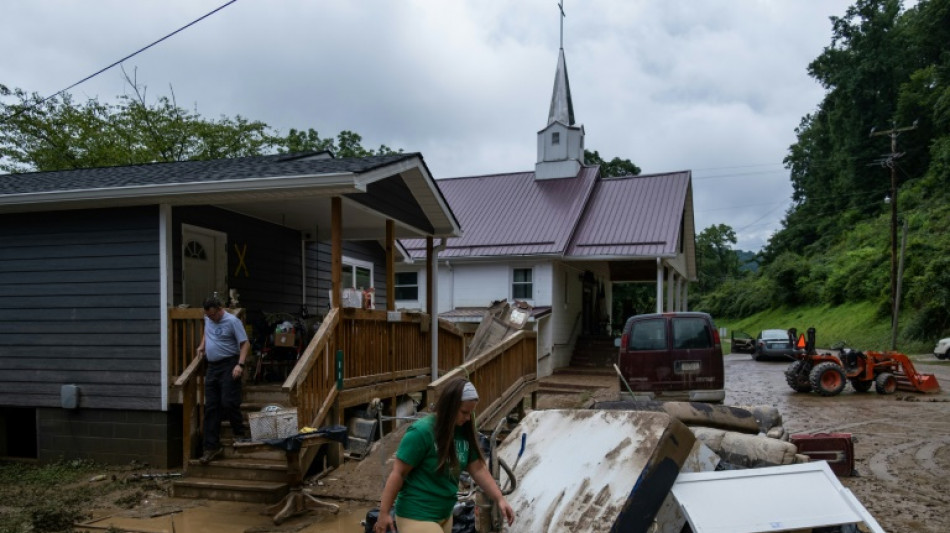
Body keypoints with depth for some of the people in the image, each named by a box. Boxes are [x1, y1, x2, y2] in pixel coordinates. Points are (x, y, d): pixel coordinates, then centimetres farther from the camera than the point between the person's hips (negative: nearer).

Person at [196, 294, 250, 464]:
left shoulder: (232, 321, -13)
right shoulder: (208, 319, 9)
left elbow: (245, 344, -15)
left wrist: (240, 364, -24)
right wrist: (202, 345, 15)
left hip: (229, 366, -7)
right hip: (212, 367, 7)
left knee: (228, 403, -11)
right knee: (211, 408, 4)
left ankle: (239, 434, 12)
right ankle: (212, 447, 8)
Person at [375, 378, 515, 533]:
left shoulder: (463, 432, 1)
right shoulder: (421, 432, -20)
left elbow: (478, 469, 6)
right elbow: (398, 474, -17)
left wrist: (500, 499, -2)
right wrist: (384, 513, -15)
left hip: (445, 515, 7)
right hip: (417, 516, -7)